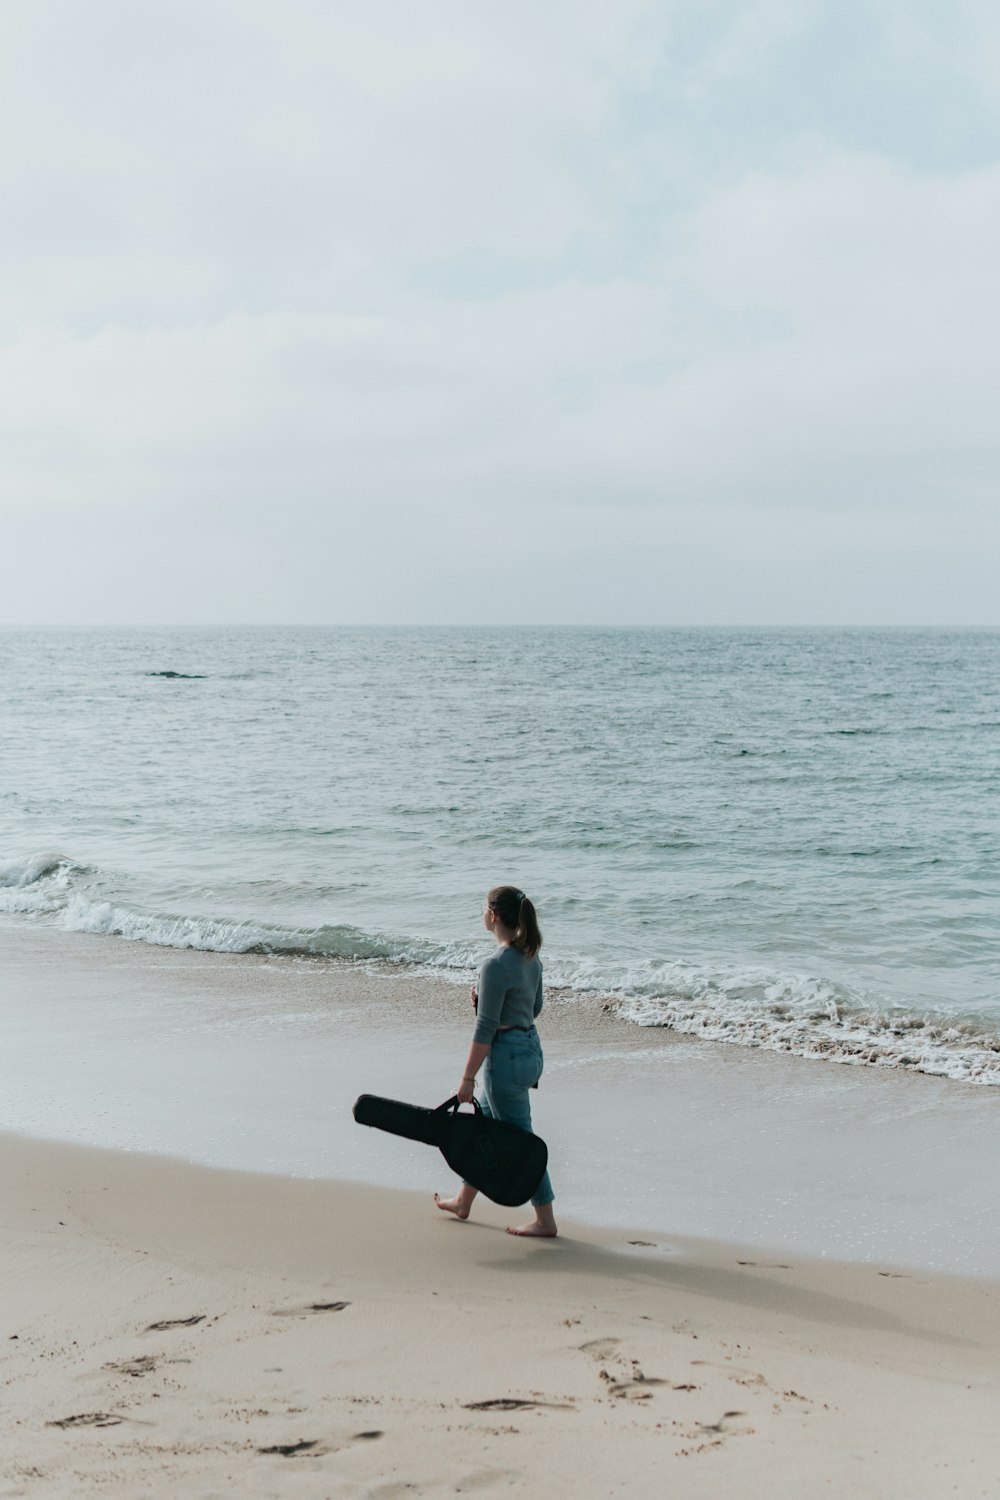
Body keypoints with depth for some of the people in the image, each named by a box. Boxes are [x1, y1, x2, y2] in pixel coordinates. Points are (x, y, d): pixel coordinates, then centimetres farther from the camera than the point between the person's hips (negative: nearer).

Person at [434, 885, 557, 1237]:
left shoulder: (496, 965, -23)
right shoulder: (530, 957, 4)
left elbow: (486, 1027, -21)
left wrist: (468, 1078, -15)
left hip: (505, 1055, -10)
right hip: (530, 1047, 10)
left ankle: (545, 1220, 11)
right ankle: (463, 1201, 39)